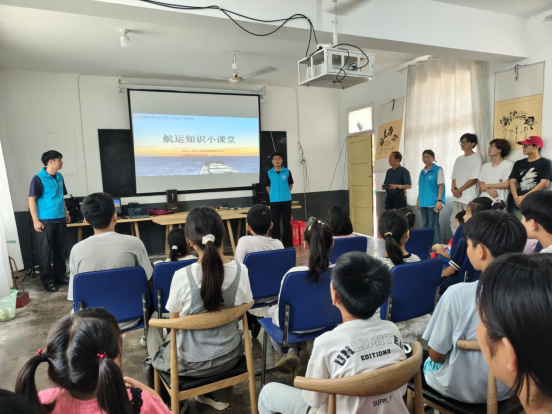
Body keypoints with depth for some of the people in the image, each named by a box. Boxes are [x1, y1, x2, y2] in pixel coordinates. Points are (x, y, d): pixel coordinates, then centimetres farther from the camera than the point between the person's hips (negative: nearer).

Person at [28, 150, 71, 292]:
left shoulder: (59, 177, 10)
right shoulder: (38, 178, -10)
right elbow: (32, 200, -10)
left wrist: (66, 212, 19)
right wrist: (35, 220, -14)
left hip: (60, 219, 6)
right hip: (45, 221, -6)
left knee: (61, 249, 11)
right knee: (45, 251, 1)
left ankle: (60, 276, 24)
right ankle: (48, 281, 9)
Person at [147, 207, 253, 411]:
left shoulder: (182, 276, -25)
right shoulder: (240, 270, -17)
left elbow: (175, 319, -9)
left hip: (192, 362, -2)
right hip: (230, 355, 3)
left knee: (151, 361, 27)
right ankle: (220, 397, 43)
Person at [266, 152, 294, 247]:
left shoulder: (287, 172, -1)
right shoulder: (269, 173, 1)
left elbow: (291, 184, 12)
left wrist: (286, 194, 11)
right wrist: (273, 196, 11)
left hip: (286, 200, 0)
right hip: (274, 201, 0)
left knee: (287, 222, 4)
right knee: (275, 223, 6)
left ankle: (287, 243, 14)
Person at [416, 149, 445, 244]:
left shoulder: (438, 170, -4)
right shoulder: (422, 171, 13)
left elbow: (441, 185, -8)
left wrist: (439, 200, -16)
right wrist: (418, 200, 14)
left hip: (433, 202, -6)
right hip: (423, 202, 6)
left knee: (433, 225, -4)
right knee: (425, 225, 11)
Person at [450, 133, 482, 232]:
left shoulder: (476, 157, -2)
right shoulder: (458, 159, 17)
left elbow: (474, 178, -10)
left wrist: (459, 190, -11)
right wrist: (453, 189, -5)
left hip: (470, 198, -6)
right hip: (457, 197, 6)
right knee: (454, 222, 7)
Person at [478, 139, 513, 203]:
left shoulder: (508, 165, -2)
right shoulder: (485, 166, 16)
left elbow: (506, 184, -8)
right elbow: (480, 183, 12)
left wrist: (487, 185, -2)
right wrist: (488, 190, -8)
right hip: (484, 200, 5)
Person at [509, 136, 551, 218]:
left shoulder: (545, 163, 3)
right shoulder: (518, 163, 15)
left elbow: (544, 183, -7)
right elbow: (513, 182, 8)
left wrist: (524, 197, -12)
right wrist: (516, 198, -8)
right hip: (517, 204, 4)